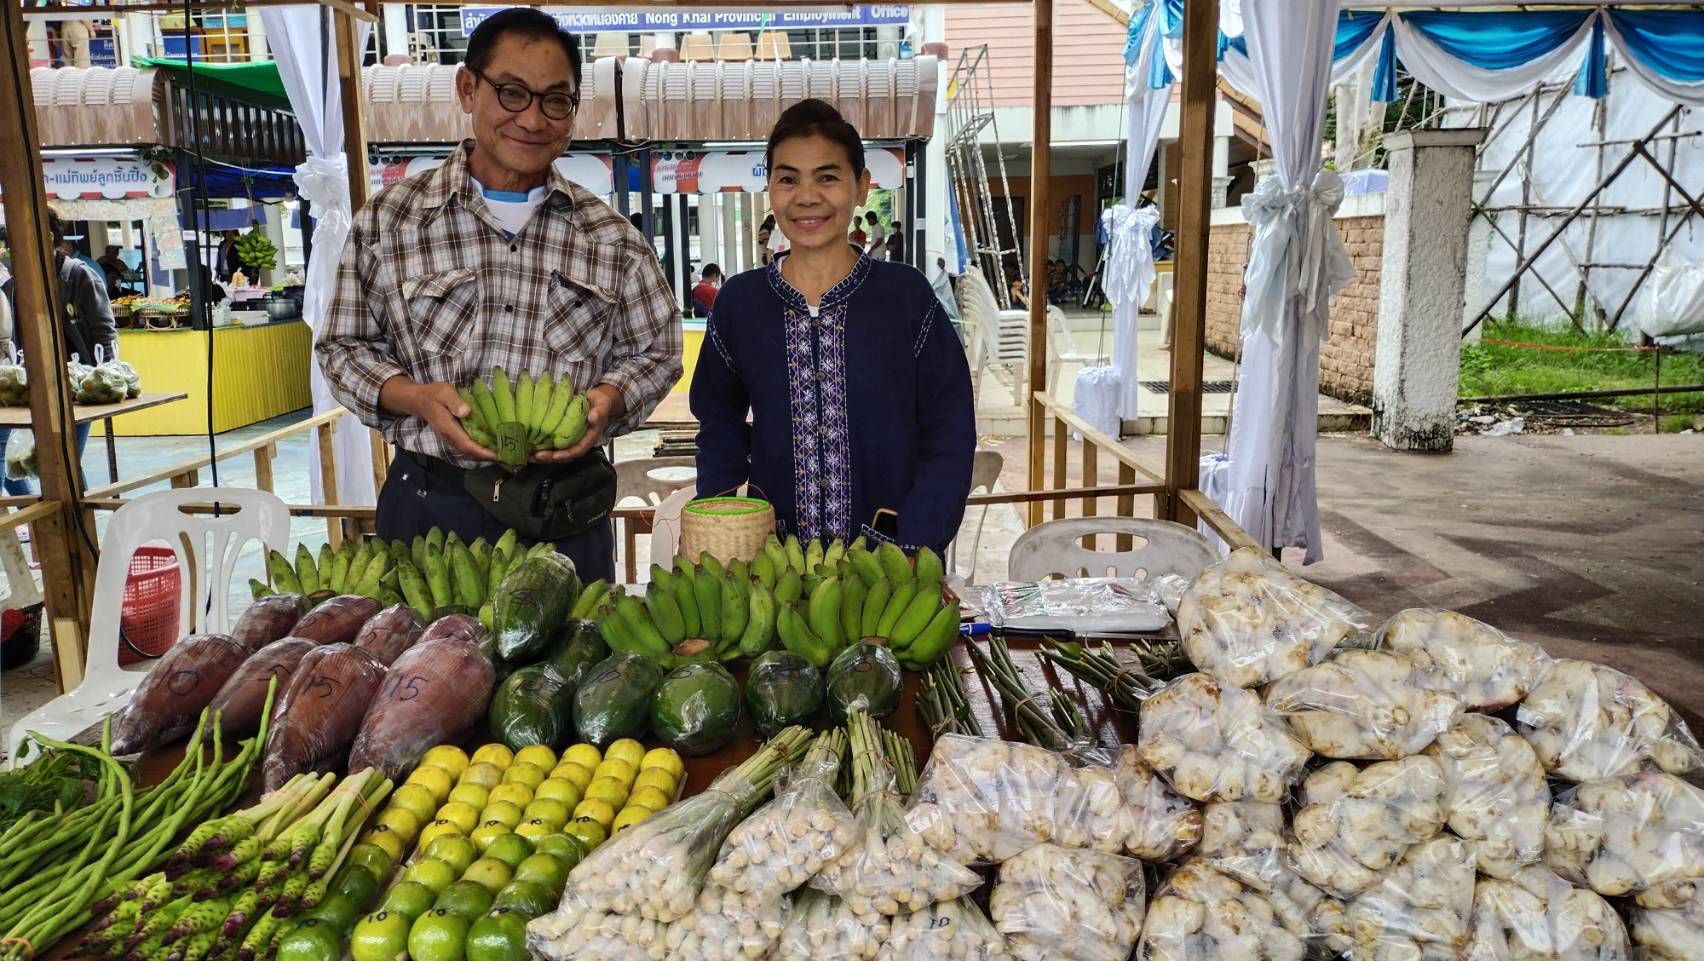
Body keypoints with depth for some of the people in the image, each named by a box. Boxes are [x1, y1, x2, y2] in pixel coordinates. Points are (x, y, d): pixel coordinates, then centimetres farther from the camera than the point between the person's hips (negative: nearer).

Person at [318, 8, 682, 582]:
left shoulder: (612, 239, 3)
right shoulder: (387, 222, 0)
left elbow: (657, 353, 9)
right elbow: (343, 347, 5)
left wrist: (607, 400, -12)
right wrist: (418, 398, -15)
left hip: (567, 514, 1)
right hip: (430, 506, 0)